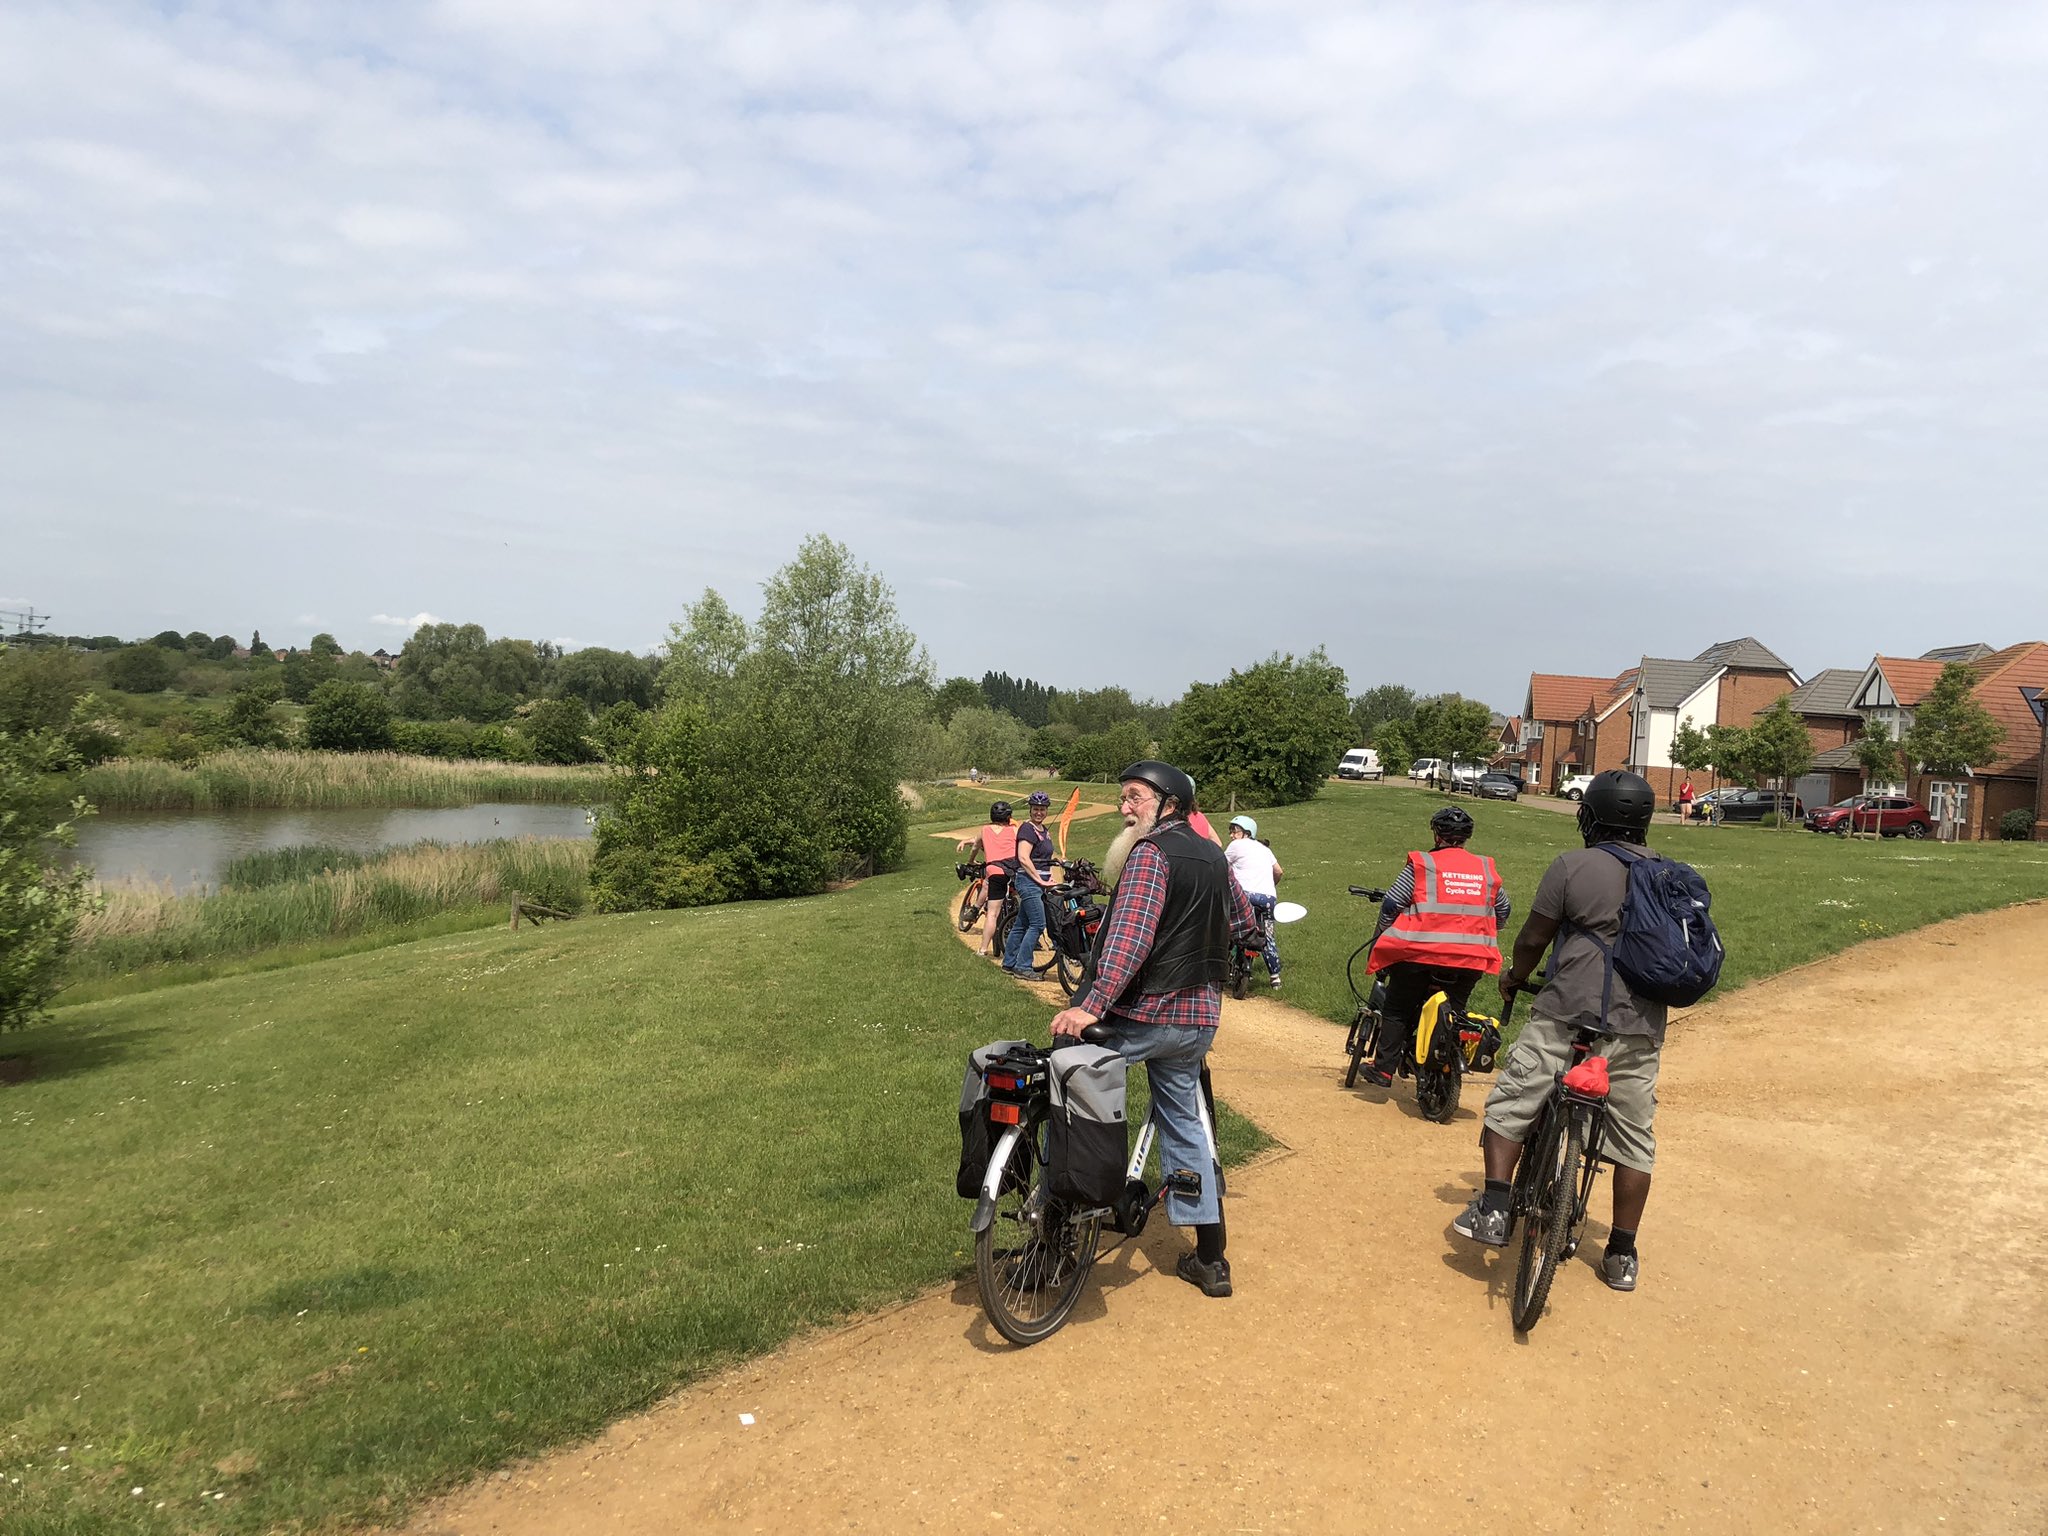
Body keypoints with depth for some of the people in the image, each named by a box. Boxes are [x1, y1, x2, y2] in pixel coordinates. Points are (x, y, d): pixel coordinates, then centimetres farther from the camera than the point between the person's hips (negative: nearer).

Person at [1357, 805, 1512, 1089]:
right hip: (1472, 959, 3)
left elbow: (1391, 905, -3)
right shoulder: (1487, 869, 10)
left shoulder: (1422, 864, -1)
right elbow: (1504, 909, 22)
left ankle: (1383, 1069, 10)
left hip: (1420, 951, -3)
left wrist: (1380, 936, 12)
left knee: (1397, 1010, 12)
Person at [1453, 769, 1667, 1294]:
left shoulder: (1572, 865, -6)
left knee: (1510, 1103, 7)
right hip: (1641, 1026, 5)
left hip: (1569, 1017, -5)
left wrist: (1515, 977, 15)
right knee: (1634, 1136, 13)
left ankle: (1493, 1210, 0)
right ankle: (1622, 1255, 19)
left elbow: (1533, 939, -3)